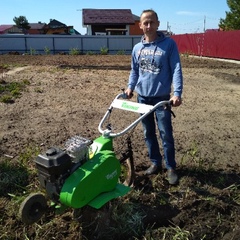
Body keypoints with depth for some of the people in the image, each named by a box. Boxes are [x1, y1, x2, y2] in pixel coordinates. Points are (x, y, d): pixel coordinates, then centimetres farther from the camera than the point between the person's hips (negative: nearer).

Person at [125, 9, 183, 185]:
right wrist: (130, 87, 2)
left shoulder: (169, 44, -6)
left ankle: (171, 167, 17)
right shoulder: (137, 48, 7)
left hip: (162, 97, -4)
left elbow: (176, 70, -10)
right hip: (142, 97, 4)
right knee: (148, 133, 12)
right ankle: (155, 163, 28)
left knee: (166, 134, 1)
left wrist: (177, 93, -21)